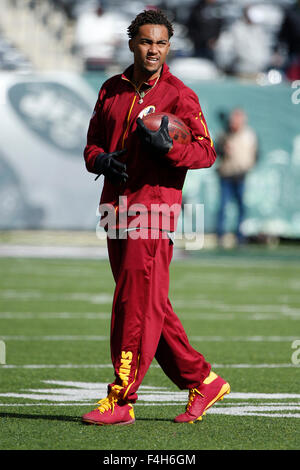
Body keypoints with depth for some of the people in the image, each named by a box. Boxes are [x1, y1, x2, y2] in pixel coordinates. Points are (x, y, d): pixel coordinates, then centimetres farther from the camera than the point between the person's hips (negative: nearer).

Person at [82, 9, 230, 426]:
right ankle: (202, 382, 20)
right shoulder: (112, 90, 15)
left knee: (137, 303, -11)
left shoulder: (179, 95, -2)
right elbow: (93, 143, 21)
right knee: (151, 306, 10)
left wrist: (168, 148, -24)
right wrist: (100, 160, -2)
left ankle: (121, 399, -8)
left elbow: (206, 152, -7)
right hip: (117, 210, 7)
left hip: (155, 206, -7)